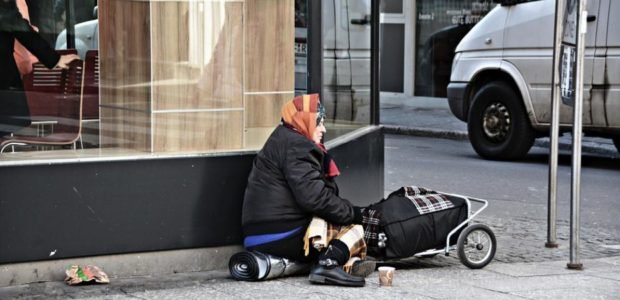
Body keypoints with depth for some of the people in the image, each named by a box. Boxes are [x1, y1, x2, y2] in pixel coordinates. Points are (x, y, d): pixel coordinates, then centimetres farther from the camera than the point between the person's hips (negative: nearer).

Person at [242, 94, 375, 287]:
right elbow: (312, 196, -20)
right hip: (282, 237, -10)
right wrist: (352, 212, -10)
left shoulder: (281, 141, 25)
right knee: (352, 229, -5)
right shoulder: (295, 145, -9)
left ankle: (350, 262, -12)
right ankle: (328, 264, -31)